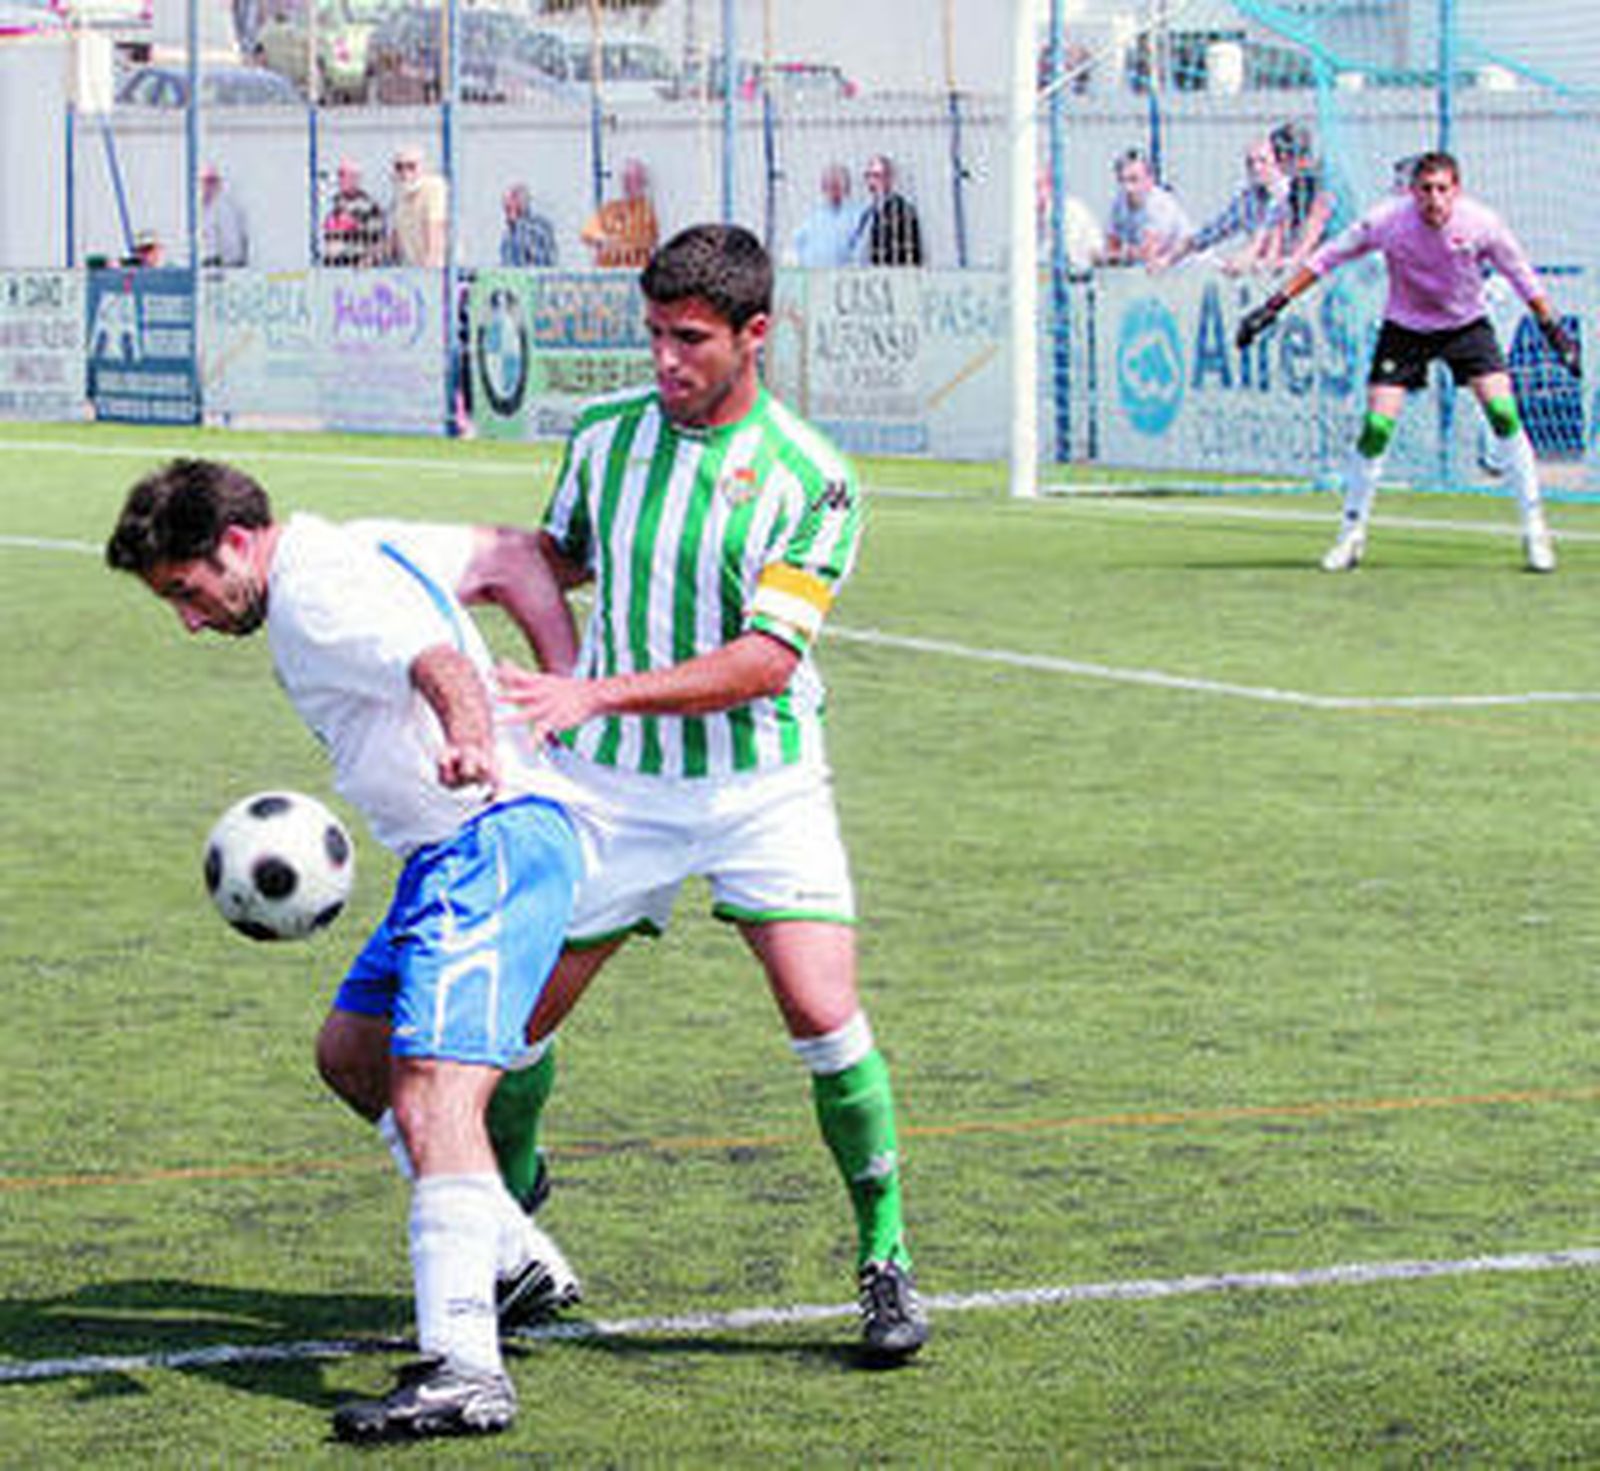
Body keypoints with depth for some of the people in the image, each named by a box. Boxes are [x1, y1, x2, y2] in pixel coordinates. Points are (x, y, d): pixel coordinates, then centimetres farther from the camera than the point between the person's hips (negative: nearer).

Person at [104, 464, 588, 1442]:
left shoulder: (322, 590, -15)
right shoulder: (337, 563, 17)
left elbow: (442, 664, -34)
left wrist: (469, 740, -54)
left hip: (491, 843, -11)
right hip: (459, 857, 11)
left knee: (433, 1098, -21)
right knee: (352, 1051, 25)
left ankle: (465, 1370, -30)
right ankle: (514, 1256, 28)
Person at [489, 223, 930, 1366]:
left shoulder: (809, 480, -13)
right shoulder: (604, 436, 1)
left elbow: (766, 660, -20)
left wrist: (600, 693, -28)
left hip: (761, 786, -3)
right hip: (609, 785, 3)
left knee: (824, 1016, -16)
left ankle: (886, 1257, 1)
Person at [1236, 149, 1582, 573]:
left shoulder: (1481, 223, -21)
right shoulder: (1387, 220, -22)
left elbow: (1522, 276, -5)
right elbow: (1327, 259, -11)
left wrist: (1553, 331, -1)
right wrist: (1275, 304, -13)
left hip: (1466, 325, 0)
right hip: (1404, 328, 0)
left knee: (1503, 411, -16)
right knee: (1376, 427, -9)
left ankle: (1534, 528, -4)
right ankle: (1352, 534, 8)